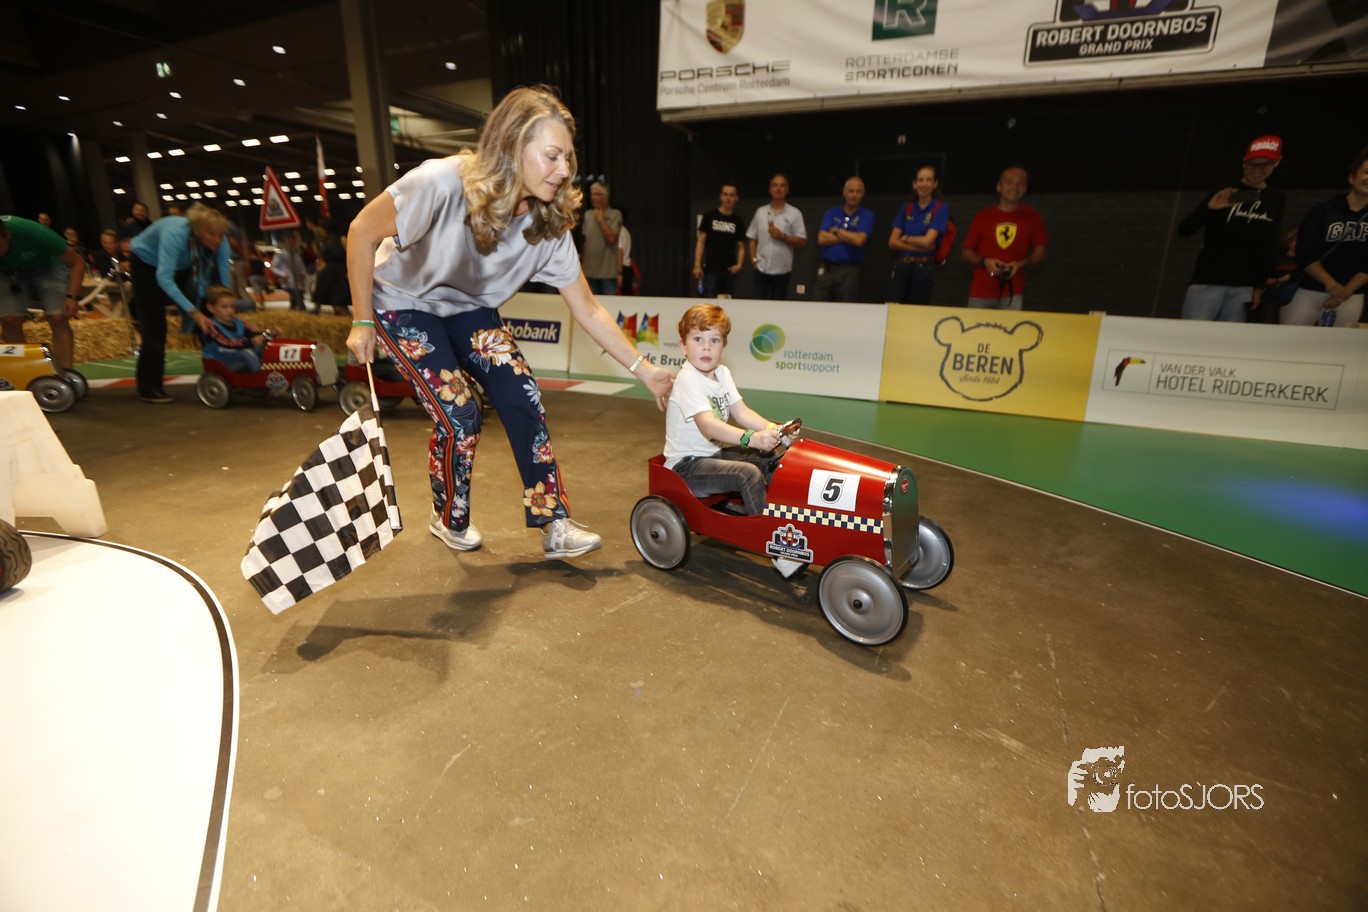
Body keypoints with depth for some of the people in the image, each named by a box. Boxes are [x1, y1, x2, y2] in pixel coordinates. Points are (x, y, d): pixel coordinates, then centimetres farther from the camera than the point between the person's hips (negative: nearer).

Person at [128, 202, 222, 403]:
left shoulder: (219, 243, -29)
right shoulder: (175, 234, -43)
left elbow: (224, 281, -25)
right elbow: (164, 277, -49)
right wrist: (193, 312, -58)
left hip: (182, 266, 5)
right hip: (147, 263, -5)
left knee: (206, 322, -6)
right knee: (155, 328, -9)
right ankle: (149, 388, -2)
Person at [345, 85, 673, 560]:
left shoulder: (550, 222, -18)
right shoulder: (443, 183, -33)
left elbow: (587, 309, -12)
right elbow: (363, 232, -20)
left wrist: (643, 369, -13)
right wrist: (362, 321, -15)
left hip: (470, 307, 4)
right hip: (405, 303, -4)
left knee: (523, 399, -13)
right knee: (459, 416, -13)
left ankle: (552, 522, -4)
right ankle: (449, 520, 16)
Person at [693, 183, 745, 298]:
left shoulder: (737, 220, 8)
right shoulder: (709, 216, 1)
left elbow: (741, 246, 12)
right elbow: (701, 241, 0)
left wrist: (739, 264, -6)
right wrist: (697, 265, -8)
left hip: (729, 271, 3)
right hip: (711, 270, -3)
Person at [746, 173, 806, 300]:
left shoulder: (794, 214, 2)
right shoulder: (760, 212, 10)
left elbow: (802, 243, -2)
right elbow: (753, 239, 11)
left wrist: (783, 236, -13)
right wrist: (754, 260, -1)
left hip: (782, 270, -1)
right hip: (761, 269, 2)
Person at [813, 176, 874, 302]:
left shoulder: (867, 216, 3)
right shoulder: (831, 212, 10)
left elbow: (859, 240, -14)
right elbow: (822, 239, -3)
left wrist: (836, 230, -3)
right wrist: (850, 237, -6)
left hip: (849, 271, -2)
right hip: (826, 268, 2)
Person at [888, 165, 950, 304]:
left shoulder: (941, 208, -2)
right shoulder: (907, 208, 11)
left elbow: (927, 241, -13)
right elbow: (892, 242, 4)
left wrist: (905, 238, 3)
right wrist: (916, 247, -9)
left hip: (924, 268, -3)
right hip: (901, 266, 3)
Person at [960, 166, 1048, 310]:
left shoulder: (1032, 217, 9)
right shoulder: (982, 215, 8)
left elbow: (1040, 253, 10)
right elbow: (965, 253, 9)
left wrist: (1020, 264, -10)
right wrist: (984, 261, -10)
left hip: (1013, 293, 0)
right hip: (980, 292, 0)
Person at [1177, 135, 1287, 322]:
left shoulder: (1277, 200, 13)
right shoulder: (1222, 192, 3)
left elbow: (1270, 247, 16)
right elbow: (1184, 231, -6)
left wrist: (1260, 285, 11)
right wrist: (1210, 208, -23)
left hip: (1243, 287, 4)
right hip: (1207, 281, -4)